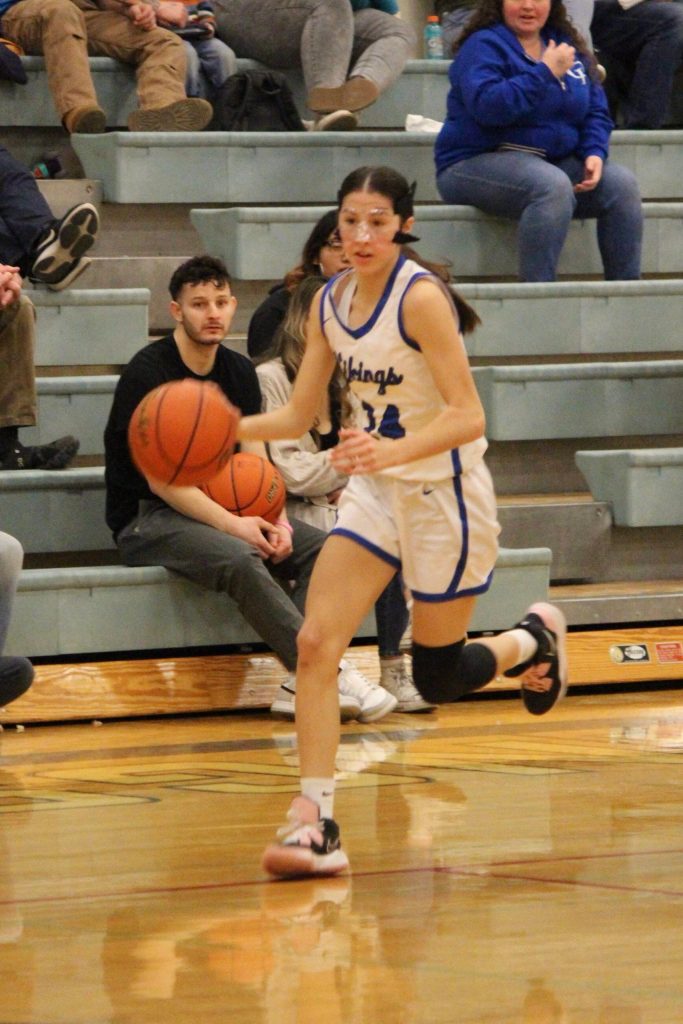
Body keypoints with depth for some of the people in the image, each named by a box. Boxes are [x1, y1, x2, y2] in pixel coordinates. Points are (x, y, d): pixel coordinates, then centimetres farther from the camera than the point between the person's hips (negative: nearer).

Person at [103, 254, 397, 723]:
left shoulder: (239, 371, 10)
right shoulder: (148, 372, -12)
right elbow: (161, 480, -17)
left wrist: (275, 521, -14)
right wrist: (233, 525, -24)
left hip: (221, 510, 7)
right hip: (147, 520, -7)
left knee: (322, 547, -15)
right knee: (239, 559, -36)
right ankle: (329, 672, -36)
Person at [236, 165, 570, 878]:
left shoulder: (420, 297, -22)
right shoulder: (330, 303, 0)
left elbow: (468, 417, -27)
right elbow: (298, 414, 7)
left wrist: (393, 449, -43)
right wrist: (225, 428, -12)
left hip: (443, 494, -6)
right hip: (375, 493, 6)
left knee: (436, 679, 7)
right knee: (315, 644, -12)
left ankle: (533, 639, 39)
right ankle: (316, 823, -11)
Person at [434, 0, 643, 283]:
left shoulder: (567, 45, 15)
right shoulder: (483, 45, -6)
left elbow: (596, 112, 15)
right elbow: (487, 106, -24)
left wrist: (595, 153, -5)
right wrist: (547, 72, -22)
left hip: (553, 160, 7)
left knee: (621, 183, -14)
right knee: (553, 185, -35)